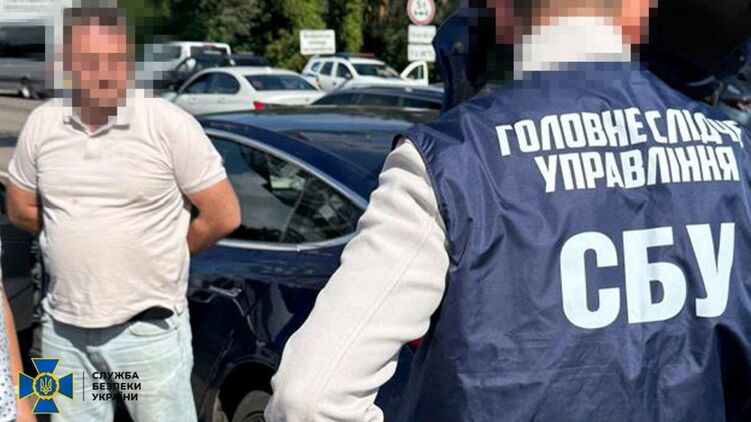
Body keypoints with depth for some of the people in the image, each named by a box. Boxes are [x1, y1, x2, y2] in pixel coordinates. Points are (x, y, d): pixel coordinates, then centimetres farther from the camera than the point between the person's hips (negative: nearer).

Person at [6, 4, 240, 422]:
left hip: (149, 329, -4)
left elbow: (224, 216, -7)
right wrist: (78, 237, 10)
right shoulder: (42, 124, 2)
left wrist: (161, 253, 3)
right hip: (63, 330, 5)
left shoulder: (170, 125, -10)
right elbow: (21, 210, 15)